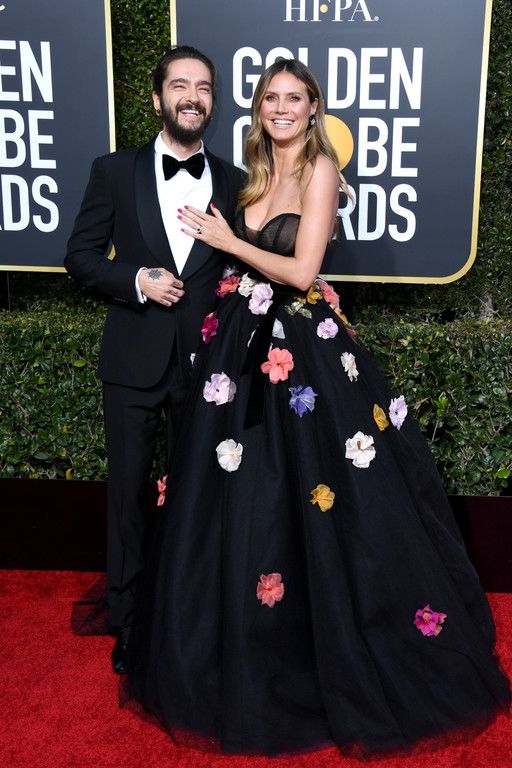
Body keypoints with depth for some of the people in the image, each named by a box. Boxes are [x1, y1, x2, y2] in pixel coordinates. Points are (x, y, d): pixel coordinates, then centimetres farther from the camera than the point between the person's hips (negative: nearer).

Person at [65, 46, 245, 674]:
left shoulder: (234, 182, 5)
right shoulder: (115, 171, 1)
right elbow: (81, 255, 1)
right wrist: (137, 280, -15)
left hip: (205, 360, 1)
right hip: (134, 359, -1)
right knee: (128, 490, 8)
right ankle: (127, 620, 25)